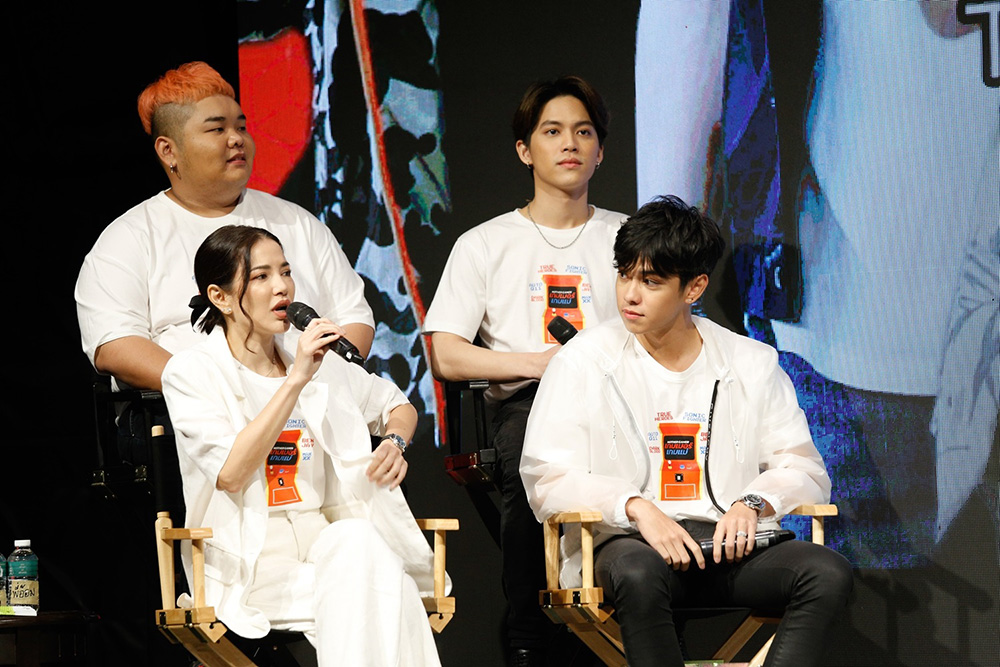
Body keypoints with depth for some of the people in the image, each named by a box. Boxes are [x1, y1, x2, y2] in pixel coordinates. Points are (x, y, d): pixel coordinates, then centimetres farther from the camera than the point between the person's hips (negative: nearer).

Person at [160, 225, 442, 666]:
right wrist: (296, 380, -18)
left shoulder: (317, 362, 16)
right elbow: (231, 473, -16)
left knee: (357, 539, -34)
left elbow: (398, 406, 34)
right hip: (252, 563, -4)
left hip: (331, 538, 5)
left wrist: (395, 442, 8)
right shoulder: (190, 373, 0)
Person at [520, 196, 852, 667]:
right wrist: (635, 507, -19)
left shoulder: (752, 364, 13)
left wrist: (753, 503, -10)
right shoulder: (583, 363, 5)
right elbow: (547, 479, -3)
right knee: (638, 572, -39)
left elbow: (803, 470, 13)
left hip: (728, 543, 3)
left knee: (829, 572, -25)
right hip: (628, 541, -3)